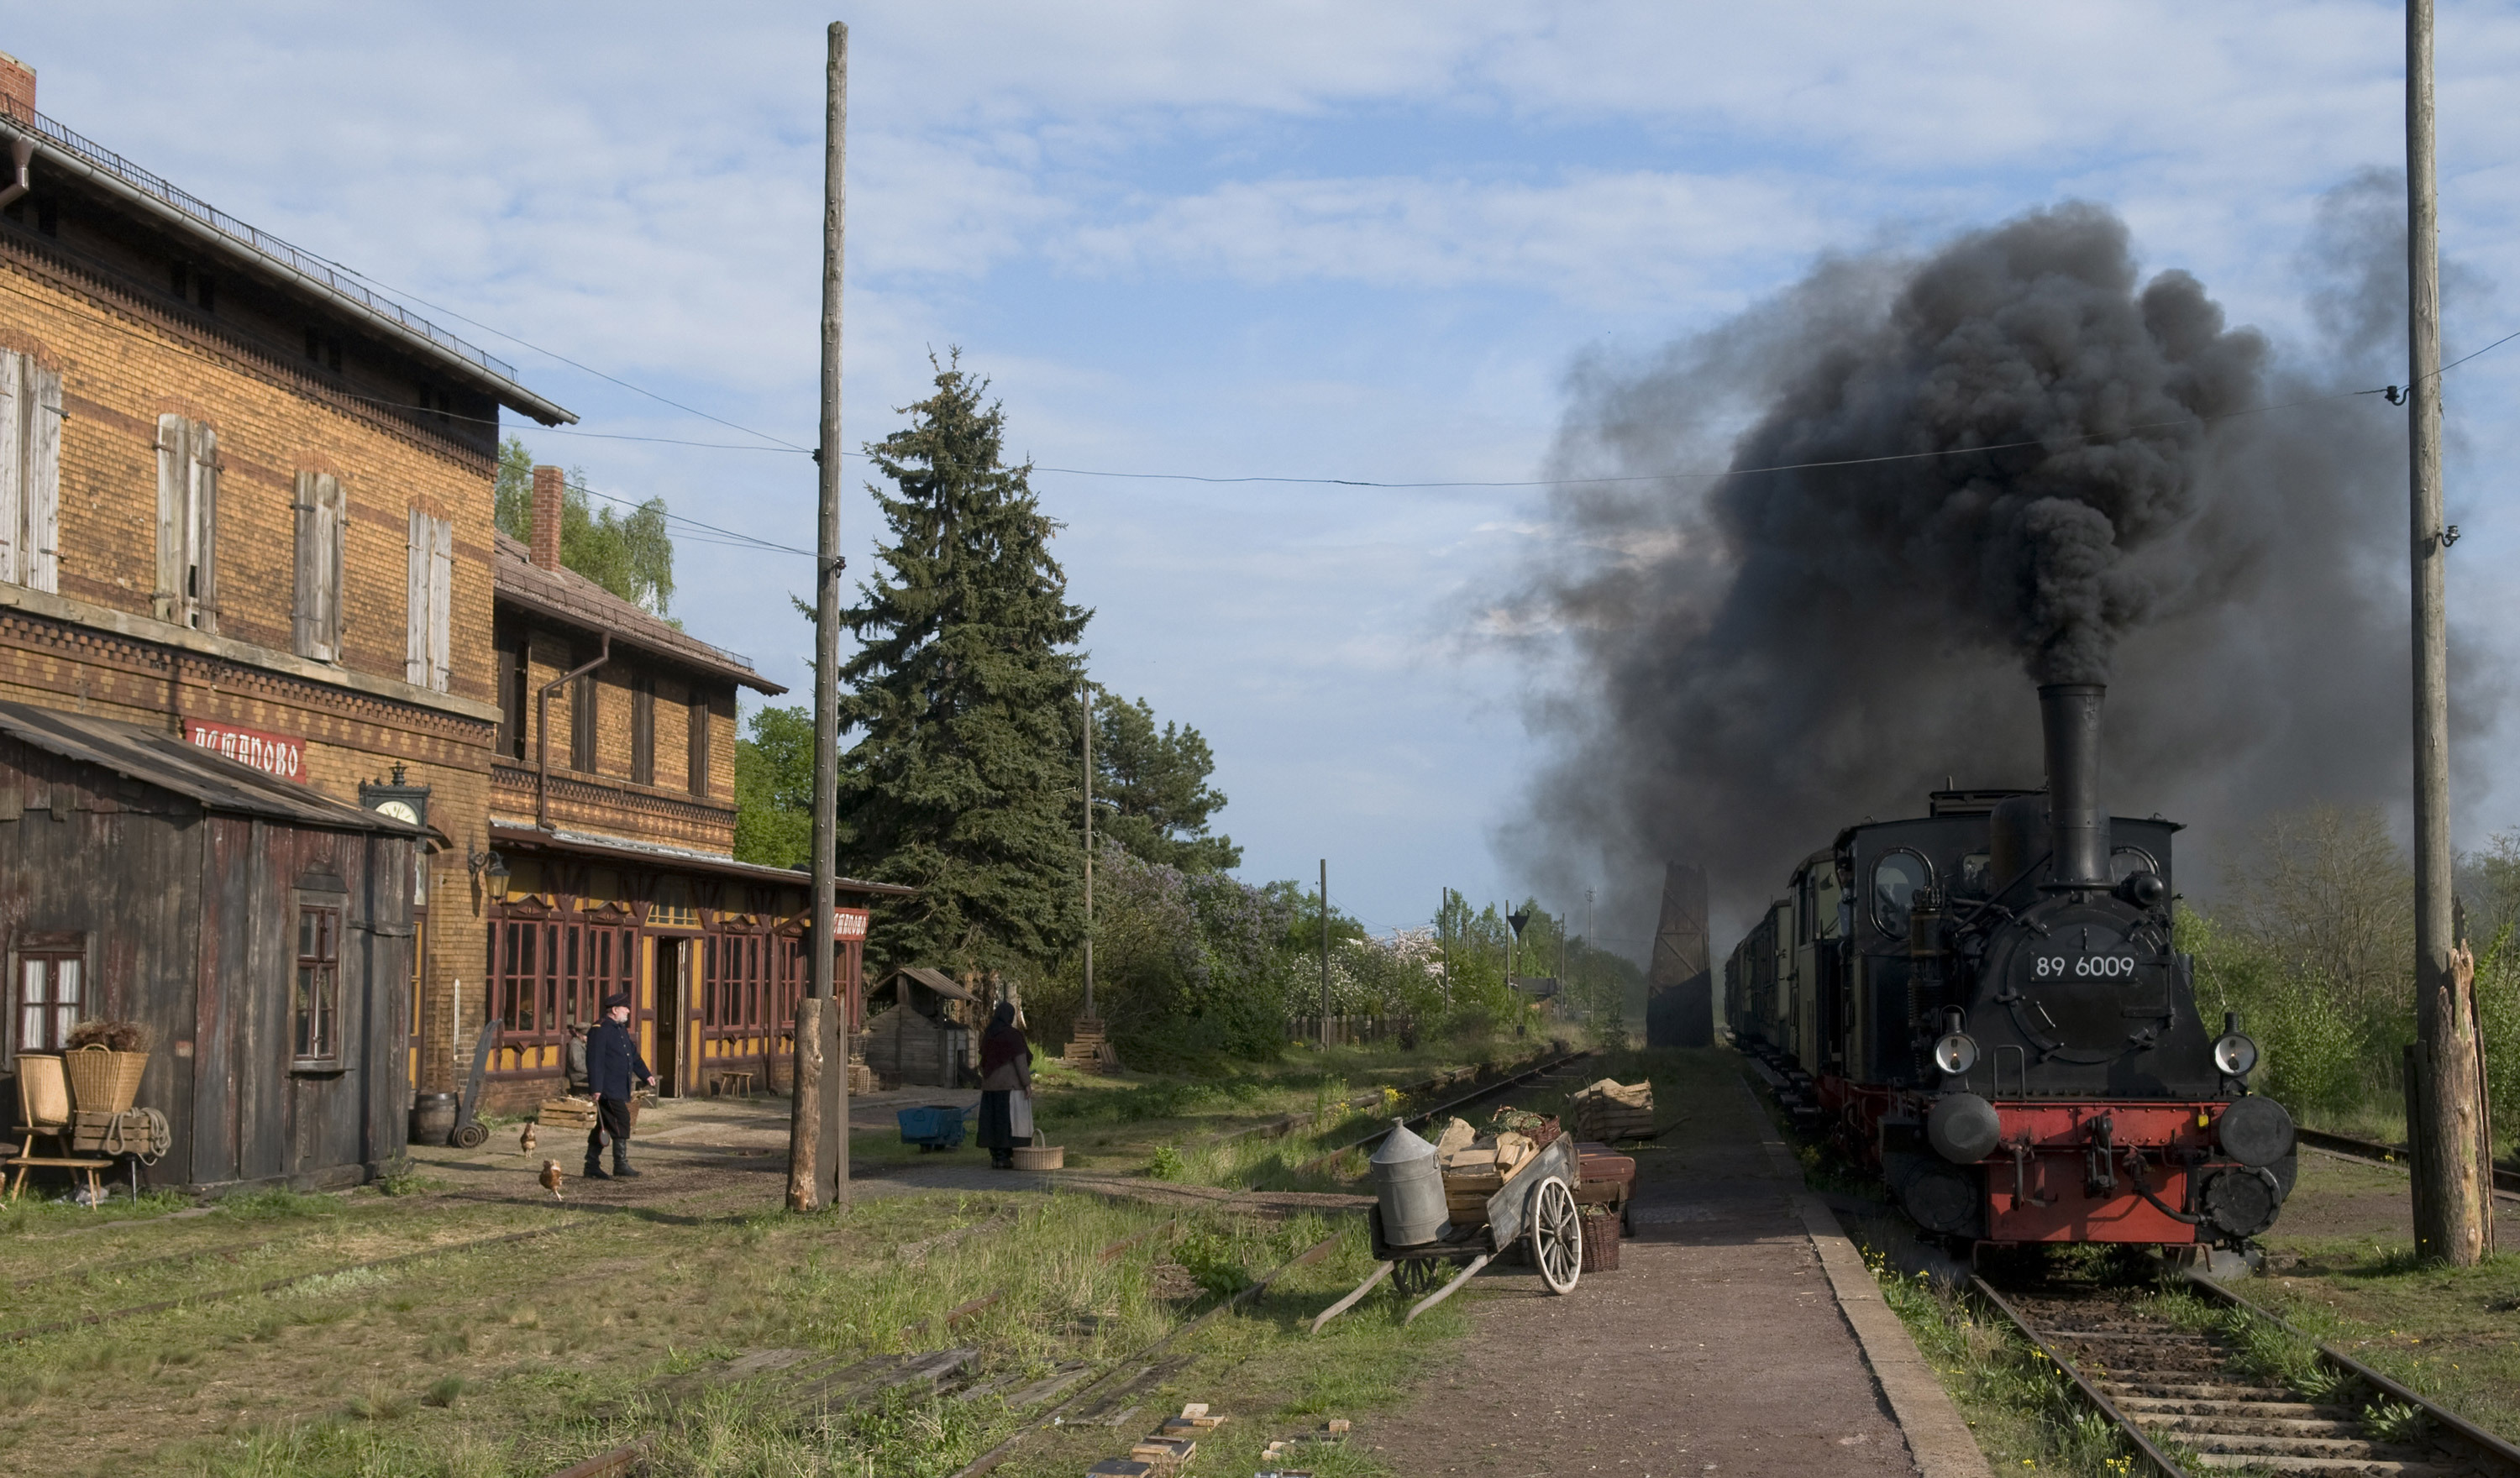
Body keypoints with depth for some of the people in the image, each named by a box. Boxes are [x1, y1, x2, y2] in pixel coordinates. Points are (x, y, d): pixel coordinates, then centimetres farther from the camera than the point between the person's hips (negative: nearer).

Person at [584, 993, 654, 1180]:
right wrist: (596, 1089, -21)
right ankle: (621, 1166, -10)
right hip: (608, 1090, -10)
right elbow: (594, 1061, -17)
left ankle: (592, 1168, 14)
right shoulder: (600, 1030, -12)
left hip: (620, 1090, 10)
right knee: (622, 1121, -12)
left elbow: (633, 1054, 28)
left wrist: (646, 1074, 19)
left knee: (602, 1127, 11)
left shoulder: (621, 1029, 19)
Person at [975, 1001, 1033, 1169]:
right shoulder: (1013, 1034, -11)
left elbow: (984, 1060, 12)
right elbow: (1020, 1061, -14)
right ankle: (1004, 1157, -7)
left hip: (990, 1084, 6)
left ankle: (995, 1155, 9)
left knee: (993, 1120, 9)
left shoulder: (988, 1035, 8)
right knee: (1007, 1121, -4)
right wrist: (1027, 1084, -12)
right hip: (1010, 1085, -6)